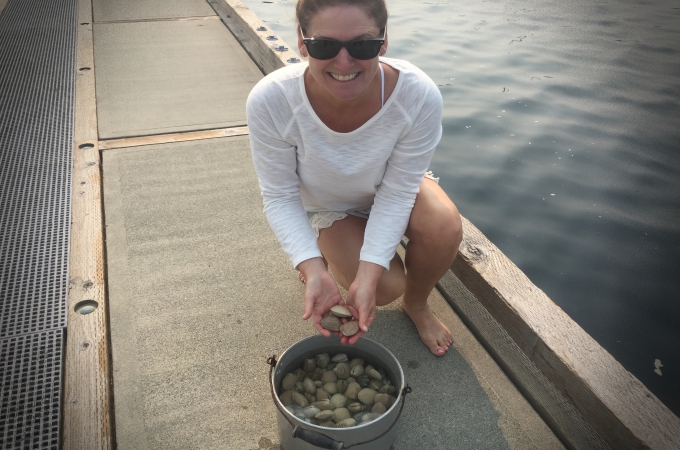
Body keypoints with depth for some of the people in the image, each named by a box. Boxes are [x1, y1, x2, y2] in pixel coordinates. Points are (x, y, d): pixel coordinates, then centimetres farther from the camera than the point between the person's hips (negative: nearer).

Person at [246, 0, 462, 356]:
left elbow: (397, 191, -24)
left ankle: (416, 303, 6)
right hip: (327, 204, -1)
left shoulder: (419, 95, -34)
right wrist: (313, 271, -35)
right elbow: (280, 197, -23)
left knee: (444, 230, -28)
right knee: (386, 288, -17)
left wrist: (368, 275, -32)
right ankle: (326, 255, 18)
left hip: (388, 190, 1)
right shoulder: (269, 101, -34)